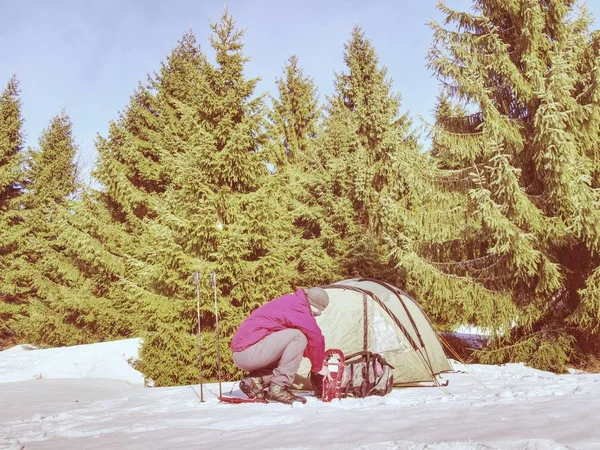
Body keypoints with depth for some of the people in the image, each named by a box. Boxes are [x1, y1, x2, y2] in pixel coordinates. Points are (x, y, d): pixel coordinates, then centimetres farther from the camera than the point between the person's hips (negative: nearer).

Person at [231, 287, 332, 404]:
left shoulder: (290, 301, 16)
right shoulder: (297, 306, -15)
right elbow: (316, 338, -12)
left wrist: (318, 363, 21)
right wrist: (318, 367, 3)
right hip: (249, 352, -10)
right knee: (298, 338, -15)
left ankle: (254, 381, 5)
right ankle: (278, 389, -12)